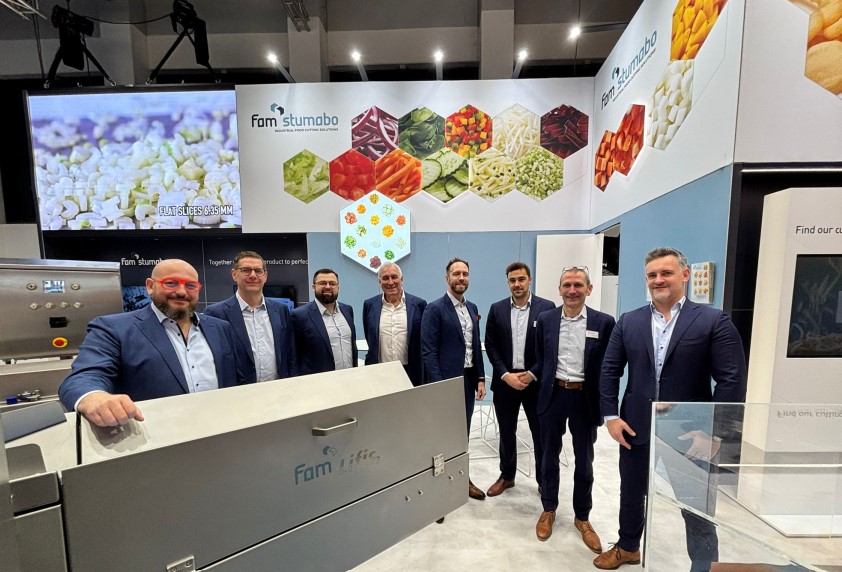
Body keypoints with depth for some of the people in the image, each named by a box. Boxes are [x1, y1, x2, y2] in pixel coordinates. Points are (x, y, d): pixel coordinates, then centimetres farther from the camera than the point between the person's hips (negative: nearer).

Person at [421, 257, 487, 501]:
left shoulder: (472, 308, 9)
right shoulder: (435, 309, -12)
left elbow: (476, 346, 12)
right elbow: (428, 351, -15)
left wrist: (480, 378, 8)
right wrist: (438, 385, -17)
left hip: (469, 379, 6)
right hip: (447, 380, -6)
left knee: (463, 432, 18)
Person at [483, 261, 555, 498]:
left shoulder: (547, 308, -5)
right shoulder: (497, 309, 1)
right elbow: (491, 345, 0)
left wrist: (532, 374, -11)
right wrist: (506, 375, -9)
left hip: (536, 381, -2)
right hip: (505, 381, 2)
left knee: (541, 433, 12)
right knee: (506, 432, 16)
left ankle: (544, 479, 34)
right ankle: (506, 476, 36)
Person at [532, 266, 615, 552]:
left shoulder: (604, 322, -6)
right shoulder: (545, 320, -1)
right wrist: (531, 376, -3)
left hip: (585, 398, -1)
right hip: (553, 395, 1)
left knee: (584, 461, 16)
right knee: (550, 456, 17)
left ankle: (582, 518, 39)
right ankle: (548, 510, 39)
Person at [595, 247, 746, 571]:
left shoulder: (714, 321, -6)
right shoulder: (628, 322, 1)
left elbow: (732, 381, -9)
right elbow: (609, 371, 2)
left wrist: (713, 430, -14)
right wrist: (611, 416, -4)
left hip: (689, 433, -3)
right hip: (635, 427, 3)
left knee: (697, 507, 14)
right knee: (631, 493, 21)